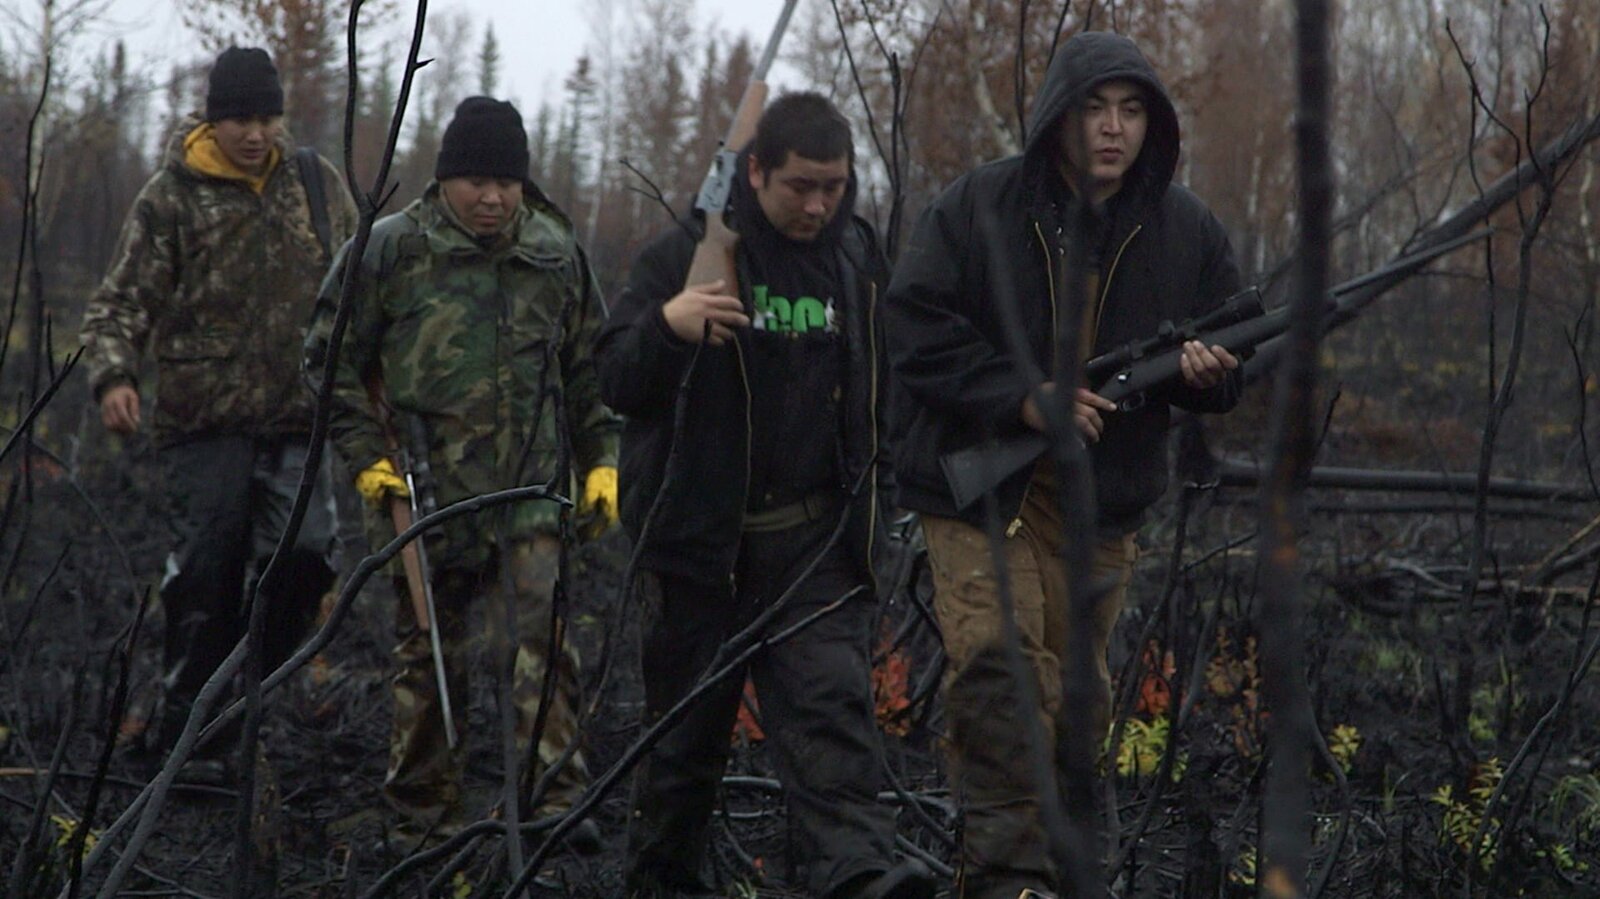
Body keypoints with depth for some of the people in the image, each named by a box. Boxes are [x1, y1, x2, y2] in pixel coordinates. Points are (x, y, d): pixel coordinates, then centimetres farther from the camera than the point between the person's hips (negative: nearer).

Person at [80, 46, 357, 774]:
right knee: (206, 577, -4)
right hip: (204, 421, -3)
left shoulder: (318, 183, 11)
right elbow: (123, 302, -1)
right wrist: (113, 374, -18)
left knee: (304, 554, -9)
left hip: (296, 418, 3)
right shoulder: (171, 198, 1)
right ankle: (183, 735, 6)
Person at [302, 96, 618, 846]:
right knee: (428, 655, 8)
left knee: (537, 638, -13)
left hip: (527, 496, 1)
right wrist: (366, 455, -4)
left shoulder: (557, 257, 8)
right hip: (422, 494, -1)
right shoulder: (389, 251, -1)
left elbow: (590, 372, 19)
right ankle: (425, 817, 19)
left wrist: (601, 460, 11)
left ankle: (557, 800, -14)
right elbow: (331, 356, 4)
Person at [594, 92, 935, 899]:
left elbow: (880, 386, 23)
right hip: (699, 537, -2)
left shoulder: (857, 258, 8)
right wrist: (666, 326, -31)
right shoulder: (689, 252, -6)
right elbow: (616, 383, -11)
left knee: (832, 704, -13)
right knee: (687, 722, 8)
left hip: (816, 539, 2)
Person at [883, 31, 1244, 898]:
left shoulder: (1188, 231, 4)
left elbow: (1235, 365, 10)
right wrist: (1024, 398, -22)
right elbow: (914, 325, -12)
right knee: (998, 666, -17)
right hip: (979, 482, -3)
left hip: (1100, 498, 4)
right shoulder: (976, 207, -5)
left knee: (1075, 691, 10)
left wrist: (1204, 370, -15)